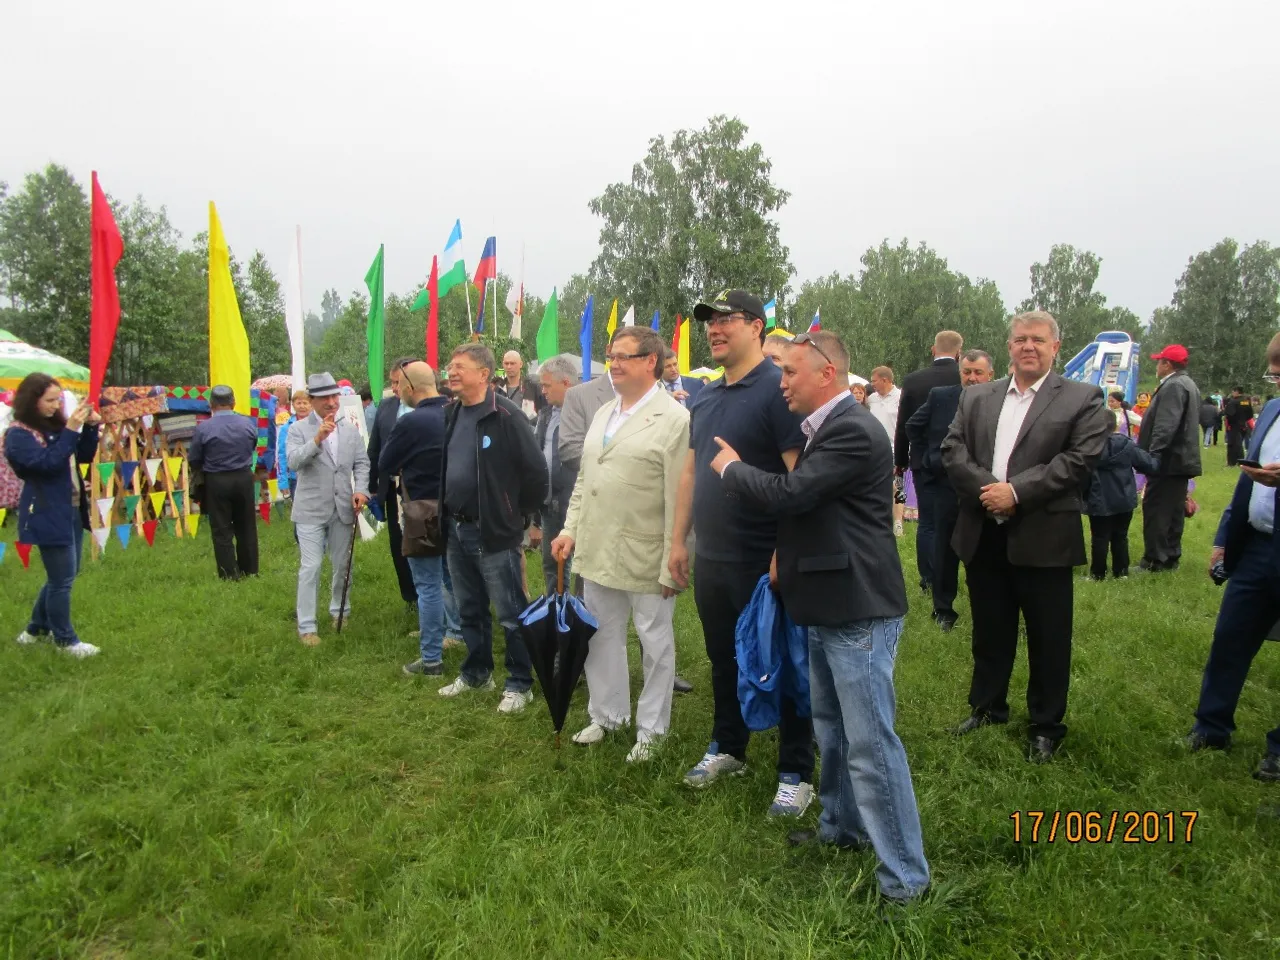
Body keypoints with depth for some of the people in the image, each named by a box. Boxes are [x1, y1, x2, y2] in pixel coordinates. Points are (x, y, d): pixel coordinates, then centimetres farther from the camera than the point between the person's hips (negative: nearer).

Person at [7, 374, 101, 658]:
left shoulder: (55, 425, 8)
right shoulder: (18, 434, -12)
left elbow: (85, 457, 11)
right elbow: (48, 463, -24)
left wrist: (90, 427, -4)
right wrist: (71, 431, -27)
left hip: (71, 511, 8)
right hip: (49, 516, -8)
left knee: (64, 575, 18)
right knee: (62, 579, -1)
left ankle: (35, 630, 34)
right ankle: (65, 640, 13)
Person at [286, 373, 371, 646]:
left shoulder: (351, 428, 7)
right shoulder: (299, 429, -4)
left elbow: (362, 463, 6)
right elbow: (293, 462, -19)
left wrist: (361, 490, -11)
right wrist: (317, 439, -32)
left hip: (343, 509, 4)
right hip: (311, 510, -4)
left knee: (342, 565, 15)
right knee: (310, 568, -4)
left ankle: (340, 611, 34)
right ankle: (306, 626, 3)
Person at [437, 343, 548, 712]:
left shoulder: (505, 416, -16)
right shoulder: (451, 414, 8)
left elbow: (535, 470, -15)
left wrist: (520, 513, -6)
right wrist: (445, 514, 14)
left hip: (494, 531, -8)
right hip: (456, 529, 8)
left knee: (511, 613, 2)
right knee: (470, 610, 20)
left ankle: (520, 683, 15)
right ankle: (476, 673, 35)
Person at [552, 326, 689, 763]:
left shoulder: (674, 419, -13)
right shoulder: (604, 413, 12)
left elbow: (678, 500, -15)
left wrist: (672, 565, -16)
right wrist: (571, 529, 9)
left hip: (646, 558, -7)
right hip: (598, 552, 7)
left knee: (655, 644, 10)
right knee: (601, 637, 18)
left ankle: (651, 729, 27)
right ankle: (606, 715, 37)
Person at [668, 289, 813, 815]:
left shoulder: (778, 389, -13)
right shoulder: (705, 398, 11)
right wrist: (679, 540, 13)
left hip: (764, 561, -7)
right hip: (711, 559, 7)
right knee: (723, 659, 20)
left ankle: (796, 773, 20)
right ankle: (728, 748, 38)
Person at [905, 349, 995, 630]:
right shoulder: (940, 397, -1)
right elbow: (913, 427, 12)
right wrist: (928, 459, 8)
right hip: (947, 484, 2)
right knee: (946, 550, 11)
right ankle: (943, 610, 23)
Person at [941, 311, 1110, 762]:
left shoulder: (1083, 399, -1)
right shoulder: (976, 397, 10)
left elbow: (1079, 460, -12)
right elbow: (952, 450, 1)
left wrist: (1016, 491, -19)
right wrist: (987, 489, -15)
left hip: (1043, 539, -3)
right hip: (984, 536, 4)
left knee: (1048, 640, 8)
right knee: (989, 632, 17)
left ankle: (1046, 726, 24)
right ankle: (987, 707, 34)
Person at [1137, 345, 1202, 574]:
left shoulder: (1172, 386, -17)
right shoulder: (1189, 385, 16)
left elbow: (1165, 426, -25)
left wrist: (1153, 456, -26)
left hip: (1168, 460, -10)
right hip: (1183, 458, 10)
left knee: (1156, 509, -6)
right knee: (1174, 509, 13)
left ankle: (1155, 560, -3)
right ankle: (1171, 556, 20)